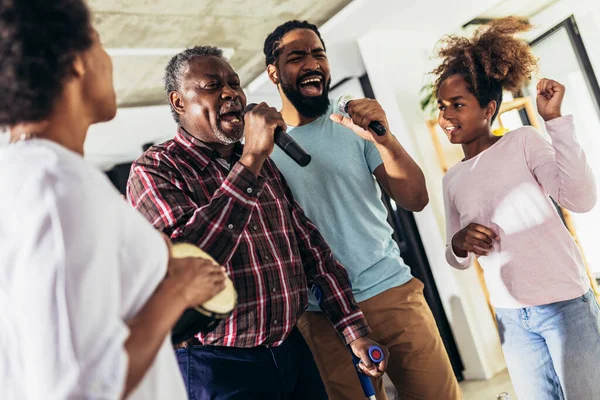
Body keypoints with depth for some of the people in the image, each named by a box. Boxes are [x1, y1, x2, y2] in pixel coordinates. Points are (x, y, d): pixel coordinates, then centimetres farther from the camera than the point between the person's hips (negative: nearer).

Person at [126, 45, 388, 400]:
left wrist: (354, 329, 6)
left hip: (293, 353, 6)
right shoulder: (154, 170, -11)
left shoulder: (264, 163, 10)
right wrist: (249, 163, -26)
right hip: (217, 367, -6)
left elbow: (310, 245, 10)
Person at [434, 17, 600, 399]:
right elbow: (459, 260, 13)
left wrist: (556, 120, -22)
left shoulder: (523, 142, -5)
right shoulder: (453, 179, 9)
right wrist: (458, 245, -10)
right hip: (512, 316, 5)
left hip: (564, 302, -4)